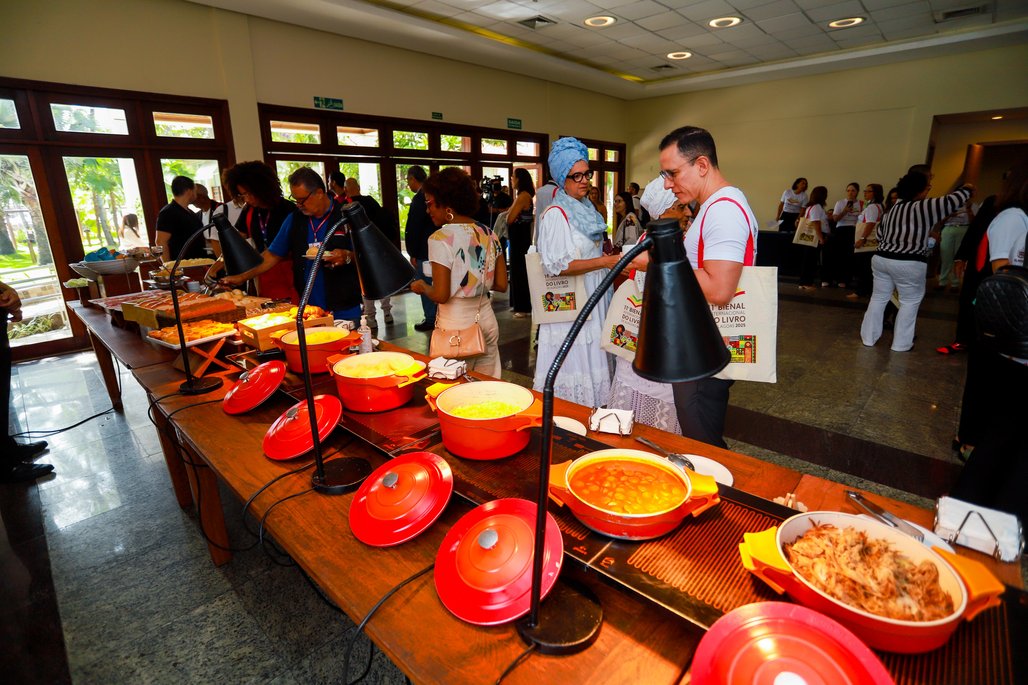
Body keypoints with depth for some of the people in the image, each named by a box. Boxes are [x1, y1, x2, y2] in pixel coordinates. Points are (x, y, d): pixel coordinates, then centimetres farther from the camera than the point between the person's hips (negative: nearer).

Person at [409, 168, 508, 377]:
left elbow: (440, 295, -17)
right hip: (487, 320, 6)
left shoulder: (441, 238, -14)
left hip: (455, 326, -6)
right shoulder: (489, 234, 4)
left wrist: (422, 286, 2)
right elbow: (501, 285, 6)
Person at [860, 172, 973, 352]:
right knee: (910, 302, 7)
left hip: (881, 259, 6)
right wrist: (966, 189, 19)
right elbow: (952, 201, -1)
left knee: (879, 298, 13)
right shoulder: (926, 207, -9)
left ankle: (868, 337, 14)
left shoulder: (893, 208, 11)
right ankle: (900, 343, 9)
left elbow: (880, 234, 17)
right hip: (909, 265, -6)